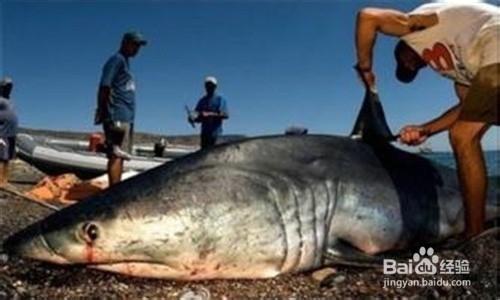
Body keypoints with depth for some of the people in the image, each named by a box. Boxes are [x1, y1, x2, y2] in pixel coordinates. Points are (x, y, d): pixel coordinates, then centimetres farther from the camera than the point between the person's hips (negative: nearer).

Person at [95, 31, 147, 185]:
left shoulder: (125, 62, 23)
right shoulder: (116, 60, -5)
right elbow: (104, 88, -14)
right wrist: (103, 113, -20)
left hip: (126, 117, 9)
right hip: (118, 117, -9)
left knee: (119, 155, 9)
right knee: (116, 155, -12)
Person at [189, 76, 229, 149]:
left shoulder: (220, 100, 0)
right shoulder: (202, 101, 14)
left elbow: (225, 115, -13)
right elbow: (198, 116, 11)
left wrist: (209, 114, -22)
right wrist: (193, 118, -13)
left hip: (215, 131, -5)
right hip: (204, 131, 5)